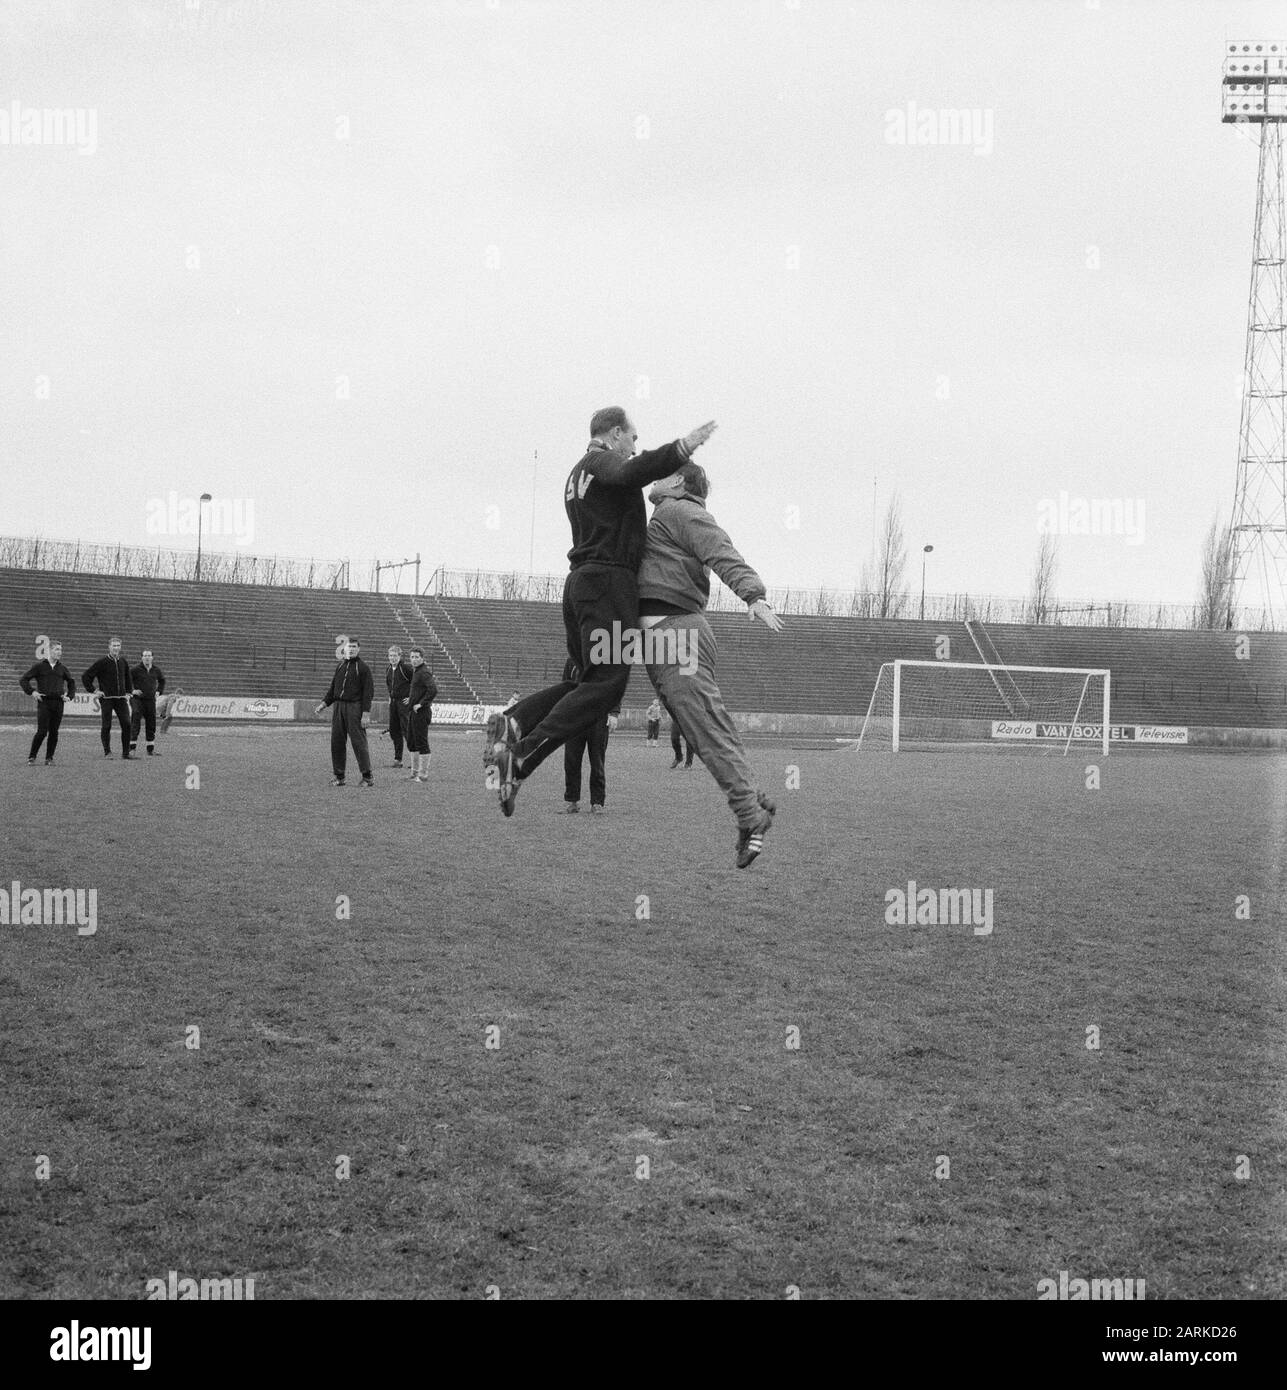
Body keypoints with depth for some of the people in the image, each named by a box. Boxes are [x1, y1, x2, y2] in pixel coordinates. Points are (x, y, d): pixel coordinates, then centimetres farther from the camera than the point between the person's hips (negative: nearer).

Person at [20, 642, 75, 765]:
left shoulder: (62, 668, 11)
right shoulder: (40, 666, 1)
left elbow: (71, 682, 26)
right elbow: (23, 680, 3)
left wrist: (69, 696, 12)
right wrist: (31, 692, -9)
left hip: (58, 703, 3)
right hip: (44, 702, -3)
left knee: (54, 732, 3)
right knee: (42, 732, -10)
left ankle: (49, 758, 12)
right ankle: (31, 757, 2)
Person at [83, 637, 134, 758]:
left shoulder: (123, 662, 10)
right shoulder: (102, 662, -5)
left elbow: (128, 678, 28)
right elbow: (85, 677, -2)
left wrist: (128, 692, 19)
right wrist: (93, 691, -5)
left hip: (121, 698, 4)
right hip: (106, 699, -4)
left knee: (127, 725, -5)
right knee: (106, 726, -1)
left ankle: (126, 752, 2)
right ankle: (107, 752, 8)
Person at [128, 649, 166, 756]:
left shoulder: (156, 670, 7)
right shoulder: (135, 669, -8)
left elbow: (162, 680, 25)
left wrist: (159, 691, 13)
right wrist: (131, 690, -10)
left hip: (151, 700, 4)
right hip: (137, 699, -4)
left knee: (151, 723, 6)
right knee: (135, 720, -15)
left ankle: (151, 749, 13)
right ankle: (132, 746, -12)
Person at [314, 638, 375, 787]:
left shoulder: (363, 667, -2)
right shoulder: (340, 666, 16)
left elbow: (368, 691, -7)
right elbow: (333, 689, 22)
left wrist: (366, 714, -14)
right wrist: (323, 704, 10)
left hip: (355, 707, -6)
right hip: (338, 706, 6)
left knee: (358, 741, -8)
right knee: (337, 742, 3)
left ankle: (367, 776, -4)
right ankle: (338, 776, 9)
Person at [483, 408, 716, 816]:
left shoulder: (577, 473, 27)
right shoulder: (601, 462, -3)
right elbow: (629, 473, -27)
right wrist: (683, 447, -34)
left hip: (580, 581, 10)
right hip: (608, 580, -10)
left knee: (591, 679, 14)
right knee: (605, 684, -14)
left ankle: (511, 722, -5)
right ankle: (521, 759, -24)